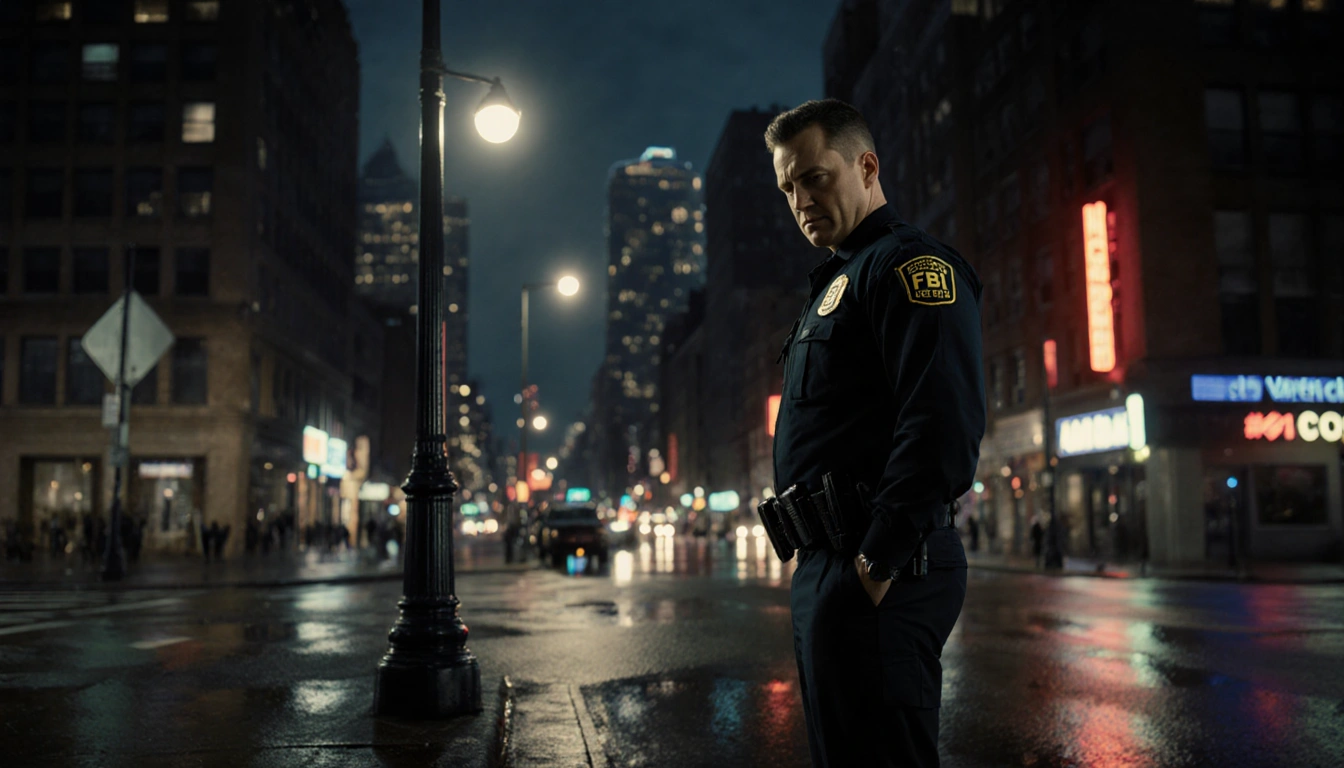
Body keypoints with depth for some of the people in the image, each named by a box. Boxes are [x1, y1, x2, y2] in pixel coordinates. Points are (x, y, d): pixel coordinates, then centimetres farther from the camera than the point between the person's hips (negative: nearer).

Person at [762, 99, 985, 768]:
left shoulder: (910, 263, -8)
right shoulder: (839, 283, 24)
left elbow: (943, 422, -22)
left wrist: (881, 560, -22)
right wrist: (820, 570, 15)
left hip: (873, 571, -10)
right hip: (826, 567, 10)